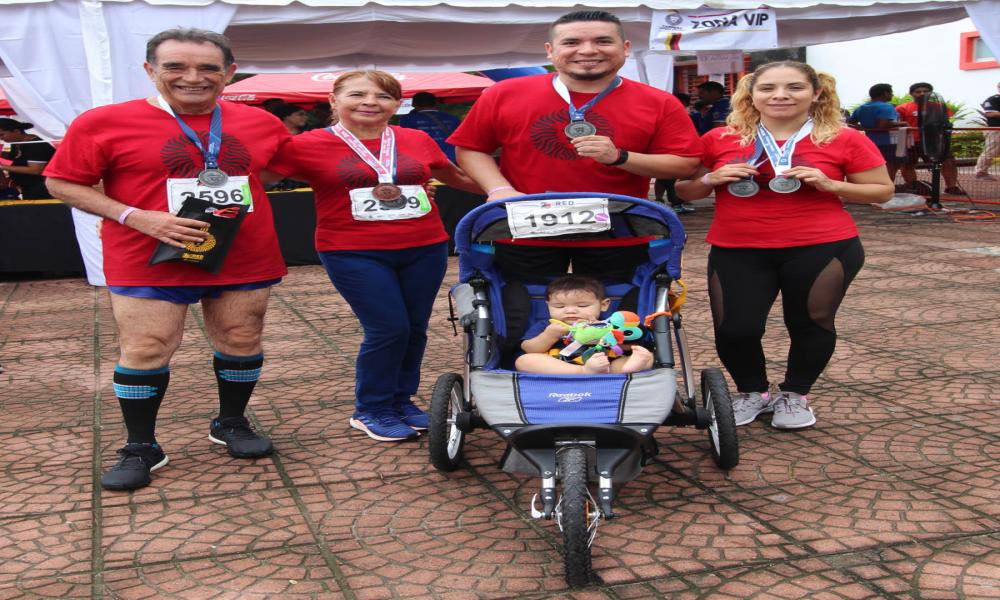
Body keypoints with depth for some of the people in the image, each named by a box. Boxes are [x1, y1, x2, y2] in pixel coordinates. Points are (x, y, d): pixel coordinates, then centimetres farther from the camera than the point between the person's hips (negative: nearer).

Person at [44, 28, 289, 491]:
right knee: (145, 352, 1)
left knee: (241, 343, 11)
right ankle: (140, 448, 19)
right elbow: (62, 183, -6)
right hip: (150, 263, -3)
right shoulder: (105, 123, -9)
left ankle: (231, 423, 34)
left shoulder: (259, 123, 2)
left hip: (244, 260, 3)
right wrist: (135, 216, -17)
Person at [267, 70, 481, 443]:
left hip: (425, 249, 4)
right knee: (388, 329, -6)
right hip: (354, 254, -4)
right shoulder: (309, 145, -5)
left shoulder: (417, 141, 5)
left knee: (415, 328, 8)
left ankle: (401, 401, 29)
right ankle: (371, 411, 15)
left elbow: (458, 178, 19)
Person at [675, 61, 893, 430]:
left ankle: (794, 395, 32)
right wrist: (712, 178, -11)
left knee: (810, 323, 7)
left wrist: (830, 184, -13)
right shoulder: (719, 139, 1)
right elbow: (684, 191, 11)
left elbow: (882, 191, 3)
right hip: (736, 252, 1)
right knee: (734, 329, -2)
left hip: (822, 248, -1)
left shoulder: (845, 140, -2)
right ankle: (752, 392, 26)